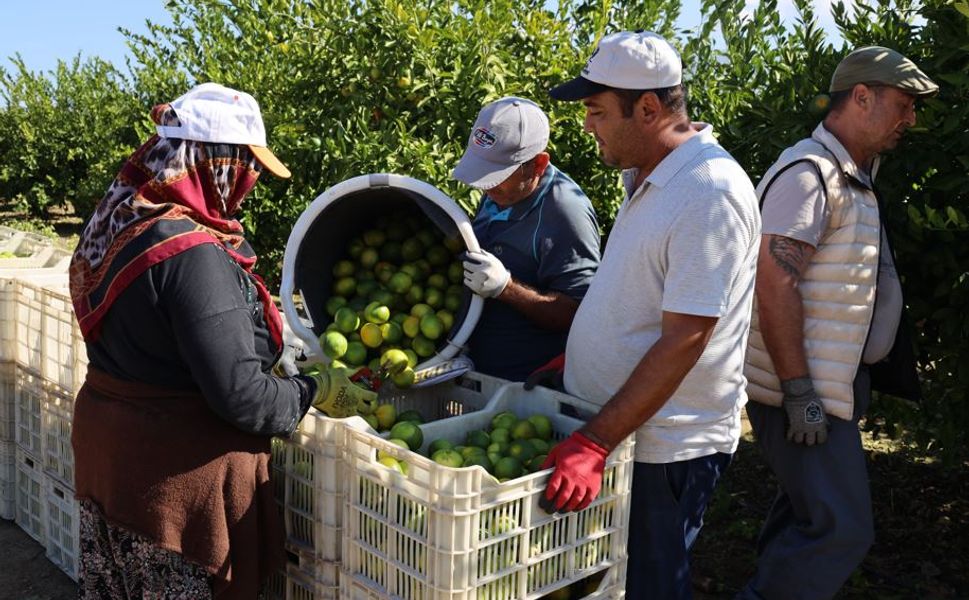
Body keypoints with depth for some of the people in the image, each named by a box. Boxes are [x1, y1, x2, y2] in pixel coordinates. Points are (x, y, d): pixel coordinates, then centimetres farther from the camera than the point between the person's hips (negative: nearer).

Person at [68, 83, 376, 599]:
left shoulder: (118, 221, 1)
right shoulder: (192, 256, -27)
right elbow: (242, 396, -26)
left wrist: (270, 325, 13)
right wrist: (317, 391, -9)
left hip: (104, 449, 9)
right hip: (177, 473, -9)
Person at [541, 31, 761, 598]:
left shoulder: (711, 191, -21)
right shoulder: (649, 178, 8)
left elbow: (683, 342, -25)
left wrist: (594, 442, -27)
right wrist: (579, 354, 19)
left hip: (664, 447, -9)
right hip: (606, 425, 9)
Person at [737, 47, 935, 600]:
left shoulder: (855, 177, 16)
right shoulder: (809, 172, -16)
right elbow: (775, 285, -23)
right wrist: (799, 392, -23)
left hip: (836, 385, 10)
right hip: (806, 392, -10)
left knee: (806, 515, 18)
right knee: (842, 529, -10)